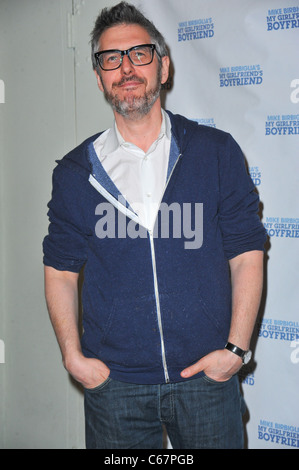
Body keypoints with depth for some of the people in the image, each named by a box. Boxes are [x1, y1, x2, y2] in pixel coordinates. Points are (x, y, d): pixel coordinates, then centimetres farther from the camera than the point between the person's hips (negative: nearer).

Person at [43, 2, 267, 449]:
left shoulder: (217, 152, 0)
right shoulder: (75, 172, 2)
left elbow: (246, 255, -1)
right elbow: (61, 270, 6)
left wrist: (236, 348, -8)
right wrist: (73, 356, -3)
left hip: (207, 376, 0)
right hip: (112, 380, 1)